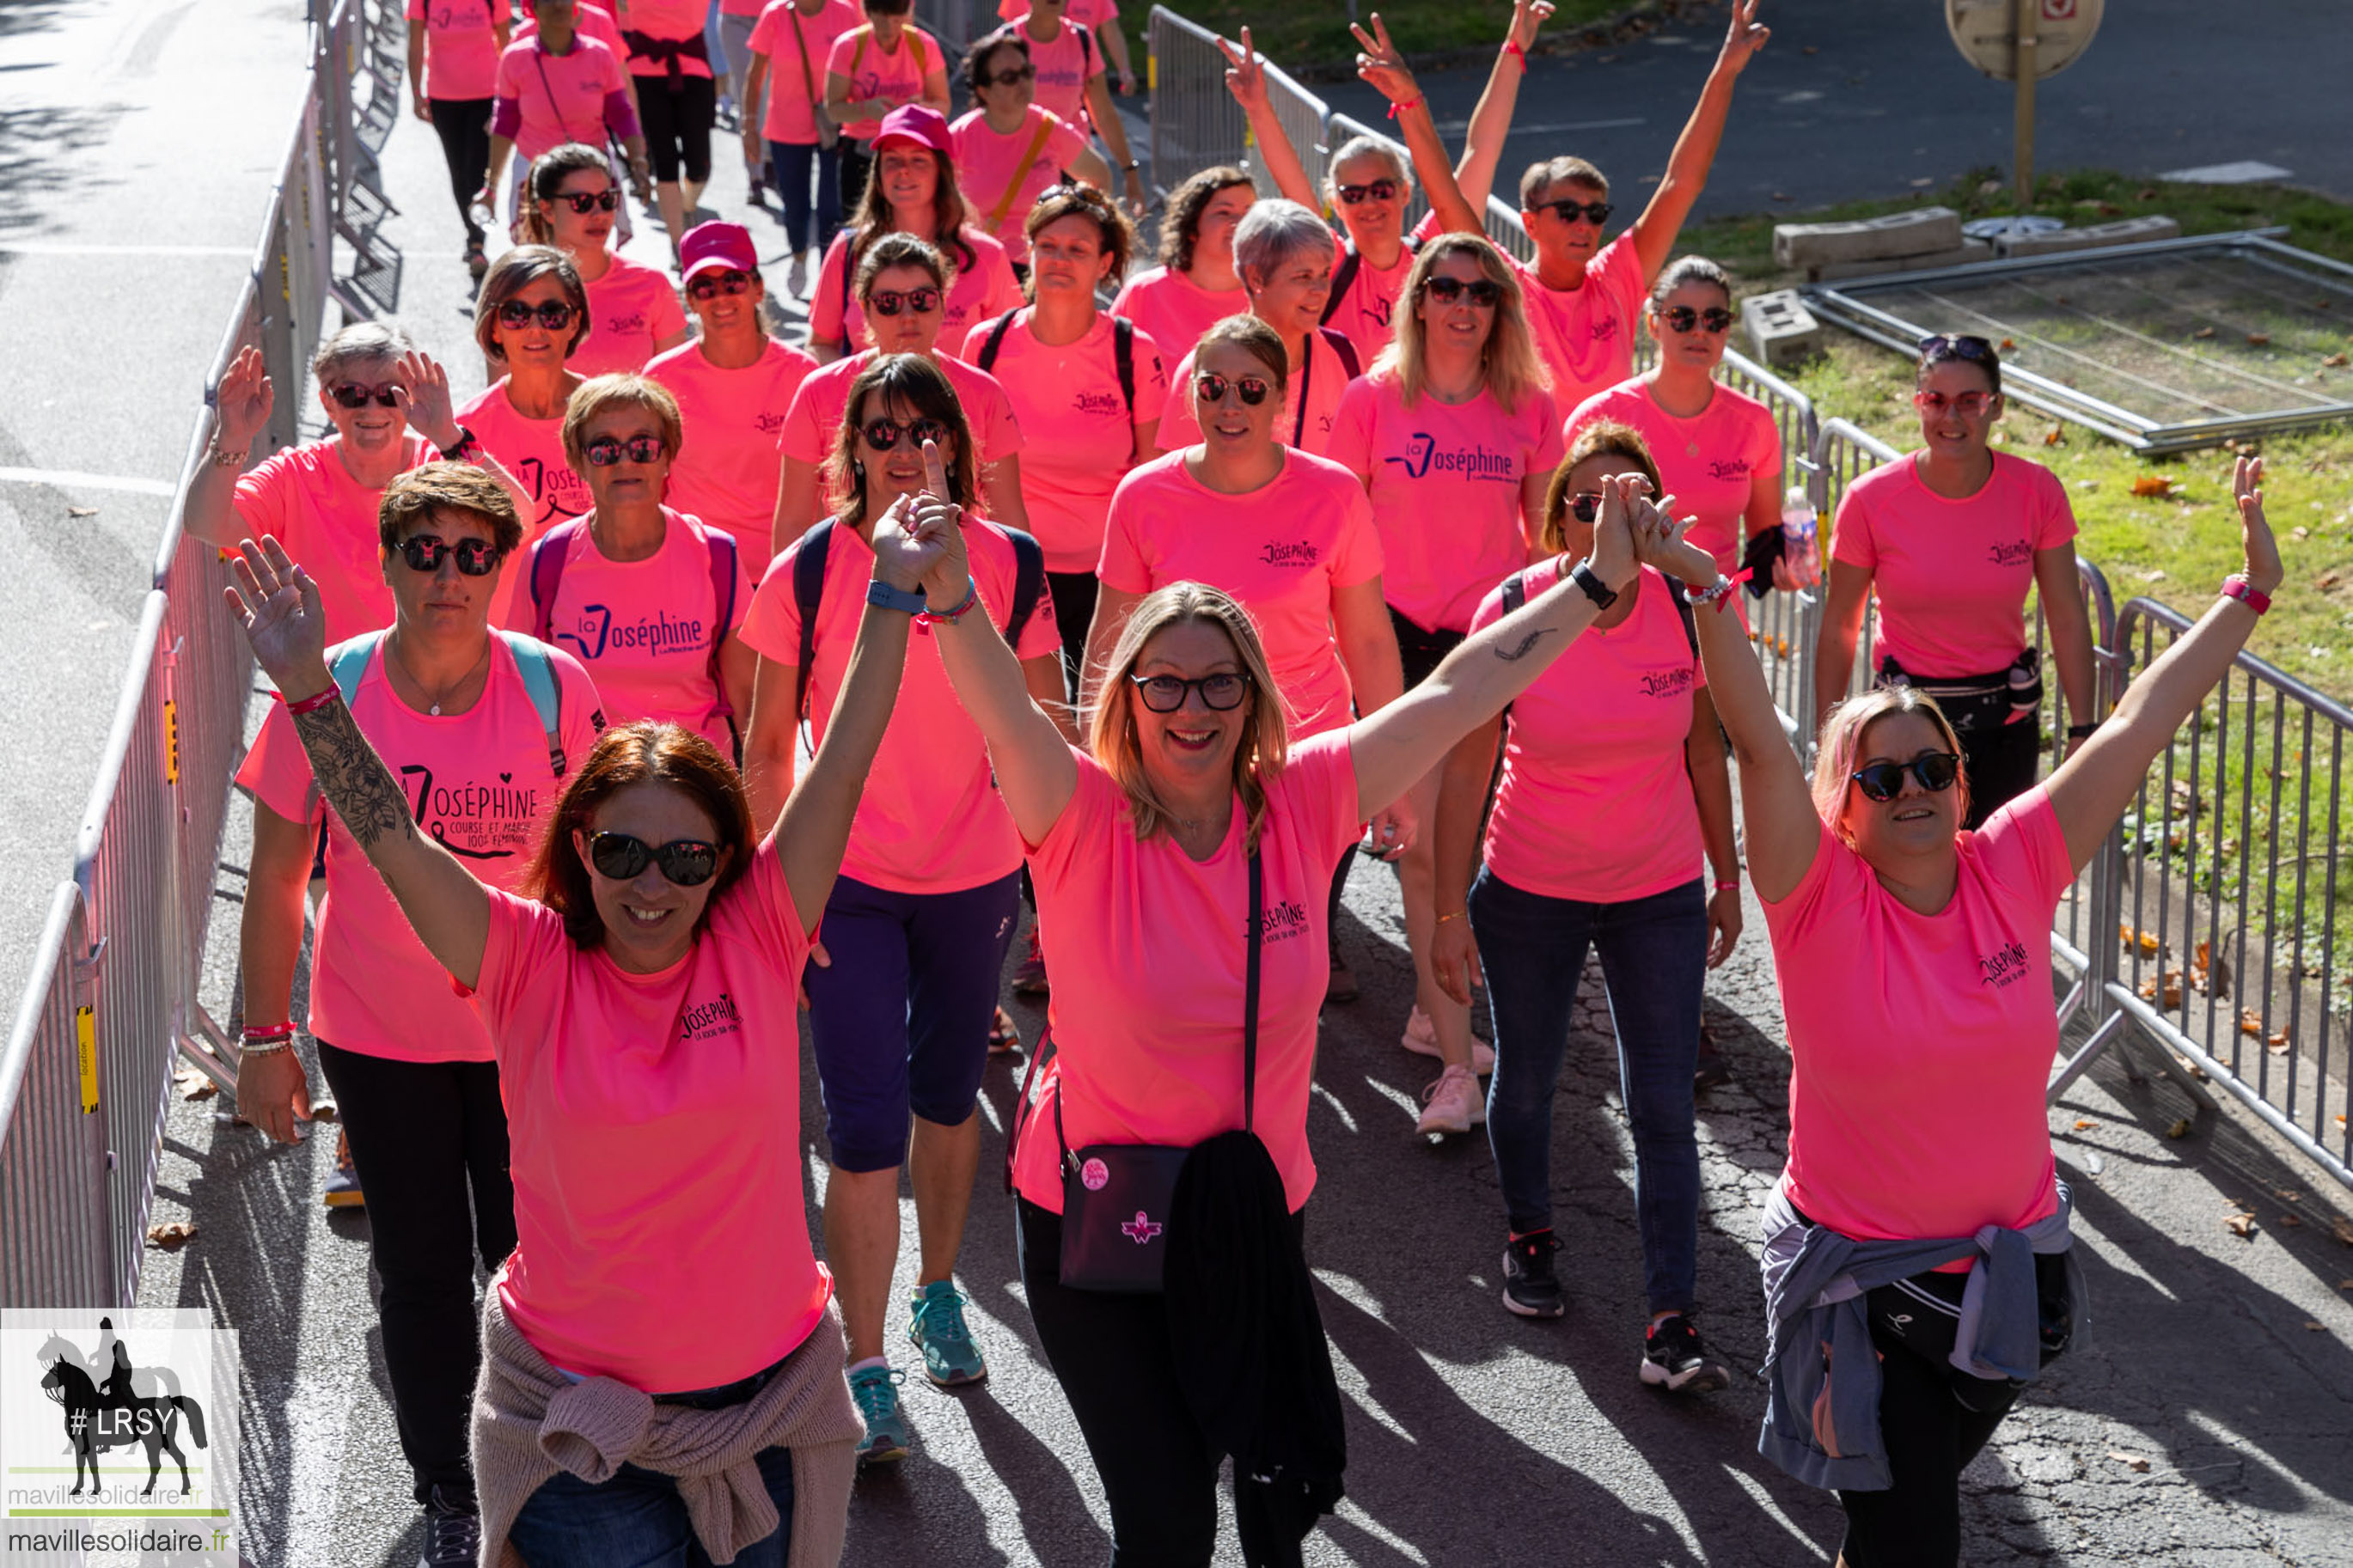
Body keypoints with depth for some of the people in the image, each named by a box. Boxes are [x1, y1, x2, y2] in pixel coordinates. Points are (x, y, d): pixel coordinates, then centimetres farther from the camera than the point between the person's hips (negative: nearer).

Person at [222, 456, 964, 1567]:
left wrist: (893, 595, -14)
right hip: (578, 1418, -2)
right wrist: (308, 689, -27)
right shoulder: (531, 963, -8)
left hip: (767, 1401, 2)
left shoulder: (759, 941, -6)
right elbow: (390, 839, -16)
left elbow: (841, 767, -10)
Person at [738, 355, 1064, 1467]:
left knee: (947, 1097, 18)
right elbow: (768, 741, -1)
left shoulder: (1005, 564, -5)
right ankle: (866, 1368, 2)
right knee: (863, 1124, -5)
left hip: (976, 876, 2)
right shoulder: (809, 571, -9)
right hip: (847, 882, -2)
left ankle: (937, 1293, 40)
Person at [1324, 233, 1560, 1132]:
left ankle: (1431, 1013, 29)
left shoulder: (1527, 407, 2)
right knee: (1421, 844, -7)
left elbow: (1546, 532, 11)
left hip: (1491, 636, 2)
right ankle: (1457, 1064, -6)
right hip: (1398, 633, -2)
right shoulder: (1374, 399, -1)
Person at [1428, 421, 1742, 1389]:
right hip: (1529, 891, -1)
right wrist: (1449, 910, -10)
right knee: (1526, 1083, 16)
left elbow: (1703, 749, 3)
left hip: (1659, 893, 1)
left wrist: (1727, 877, 8)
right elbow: (1467, 766, -10)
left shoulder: (1685, 609, -10)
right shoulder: (1511, 613, -16)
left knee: (1663, 1109, -2)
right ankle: (1528, 1240, 43)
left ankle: (1671, 1327, -1)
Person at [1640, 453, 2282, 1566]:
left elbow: (2142, 723, -4)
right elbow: (1759, 744, -27)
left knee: (1935, 1472, 21)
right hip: (1862, 1275, -4)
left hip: (2009, 1266, 4)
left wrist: (2248, 595, -1)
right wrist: (1705, 592, -38)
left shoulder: (2014, 870, -6)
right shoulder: (1821, 901, -15)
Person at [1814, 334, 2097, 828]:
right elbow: (1839, 627, -2)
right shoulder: (1870, 501, -11)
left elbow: (2068, 619, -1)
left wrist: (2083, 730, -4)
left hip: (2006, 720, 2)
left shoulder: (2037, 492, -8)